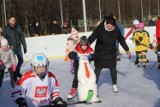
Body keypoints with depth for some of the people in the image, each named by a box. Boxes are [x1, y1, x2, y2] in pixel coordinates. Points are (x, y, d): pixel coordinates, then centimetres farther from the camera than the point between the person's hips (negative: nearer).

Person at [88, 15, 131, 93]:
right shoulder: (100, 28, -20)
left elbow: (121, 40, 4)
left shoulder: (116, 29, -10)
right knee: (97, 70, 1)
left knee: (113, 69, 12)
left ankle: (114, 85, 33)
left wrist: (127, 50, 11)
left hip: (111, 53, 3)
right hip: (100, 53, -3)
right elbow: (91, 38, -22)